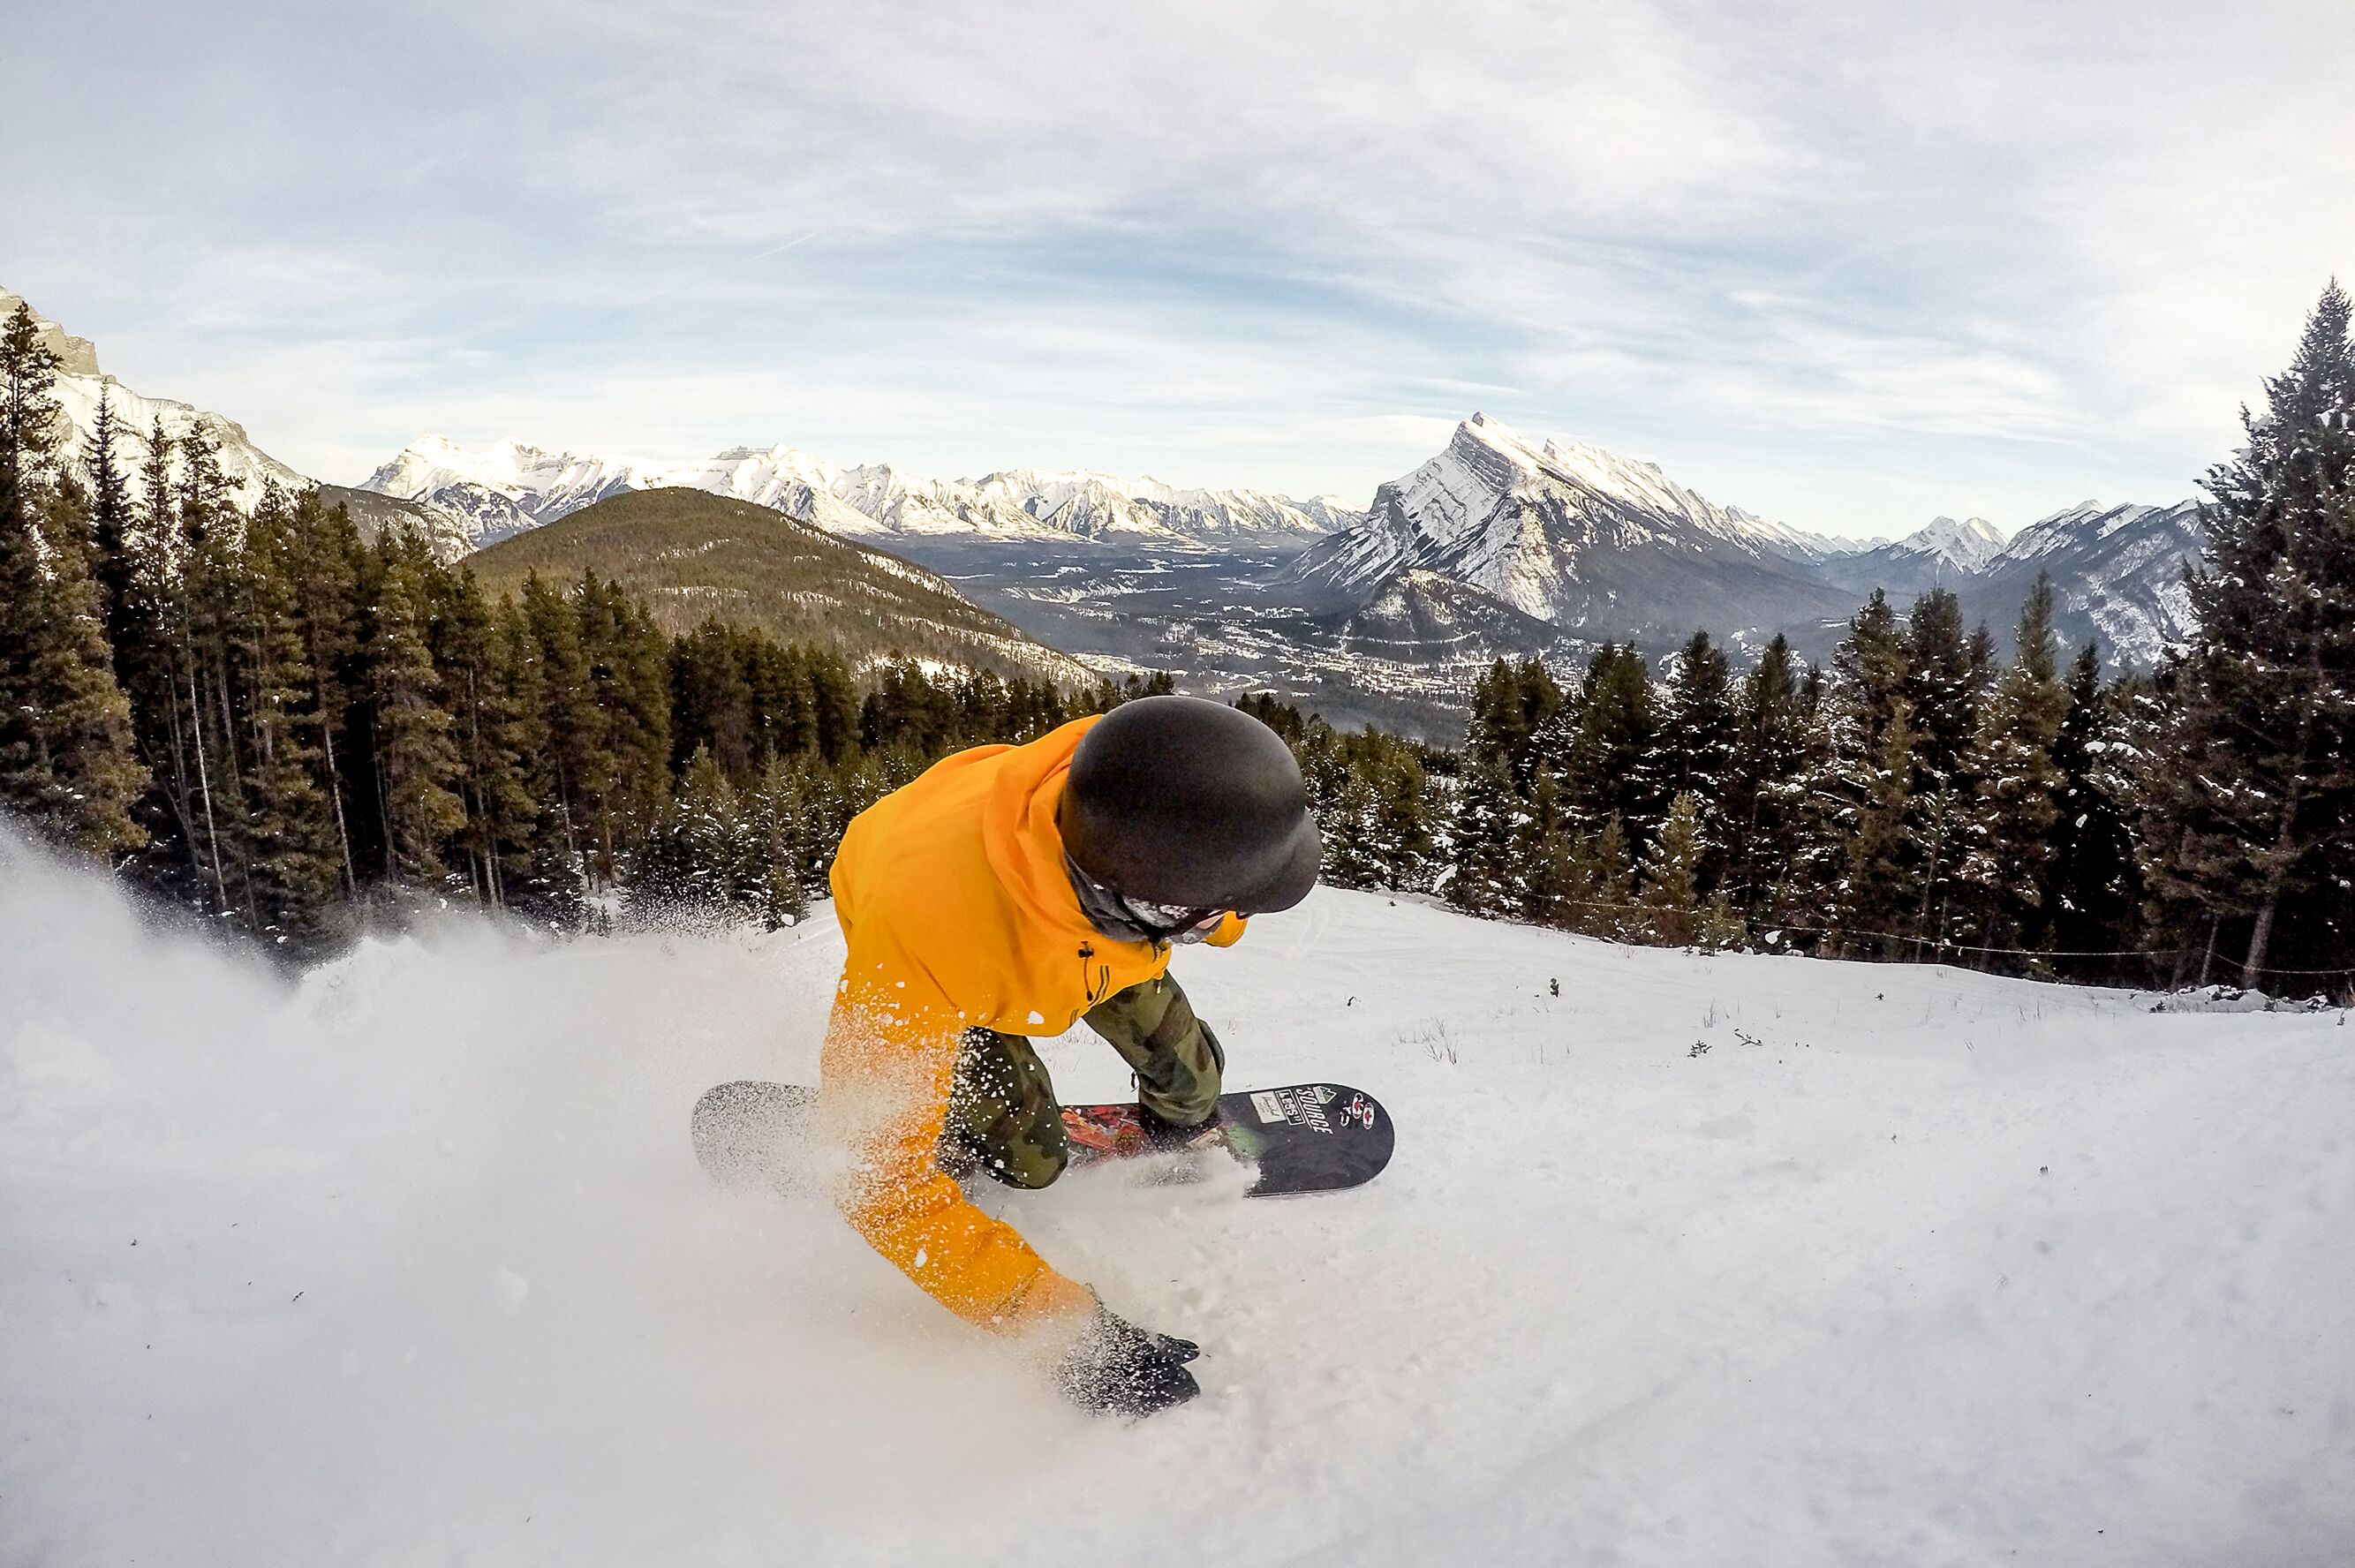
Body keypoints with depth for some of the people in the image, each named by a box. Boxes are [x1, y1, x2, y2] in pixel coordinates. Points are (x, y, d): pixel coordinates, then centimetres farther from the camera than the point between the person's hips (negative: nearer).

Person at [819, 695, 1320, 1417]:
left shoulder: (1155, 800, -39)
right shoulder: (921, 928, -51)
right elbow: (884, 1181, -40)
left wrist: (1218, 918, 10)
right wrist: (1067, 1328, -40)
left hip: (1085, 917, 3)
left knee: (1185, 1070, 7)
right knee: (1030, 1161, -6)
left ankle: (1179, 1123, 41)